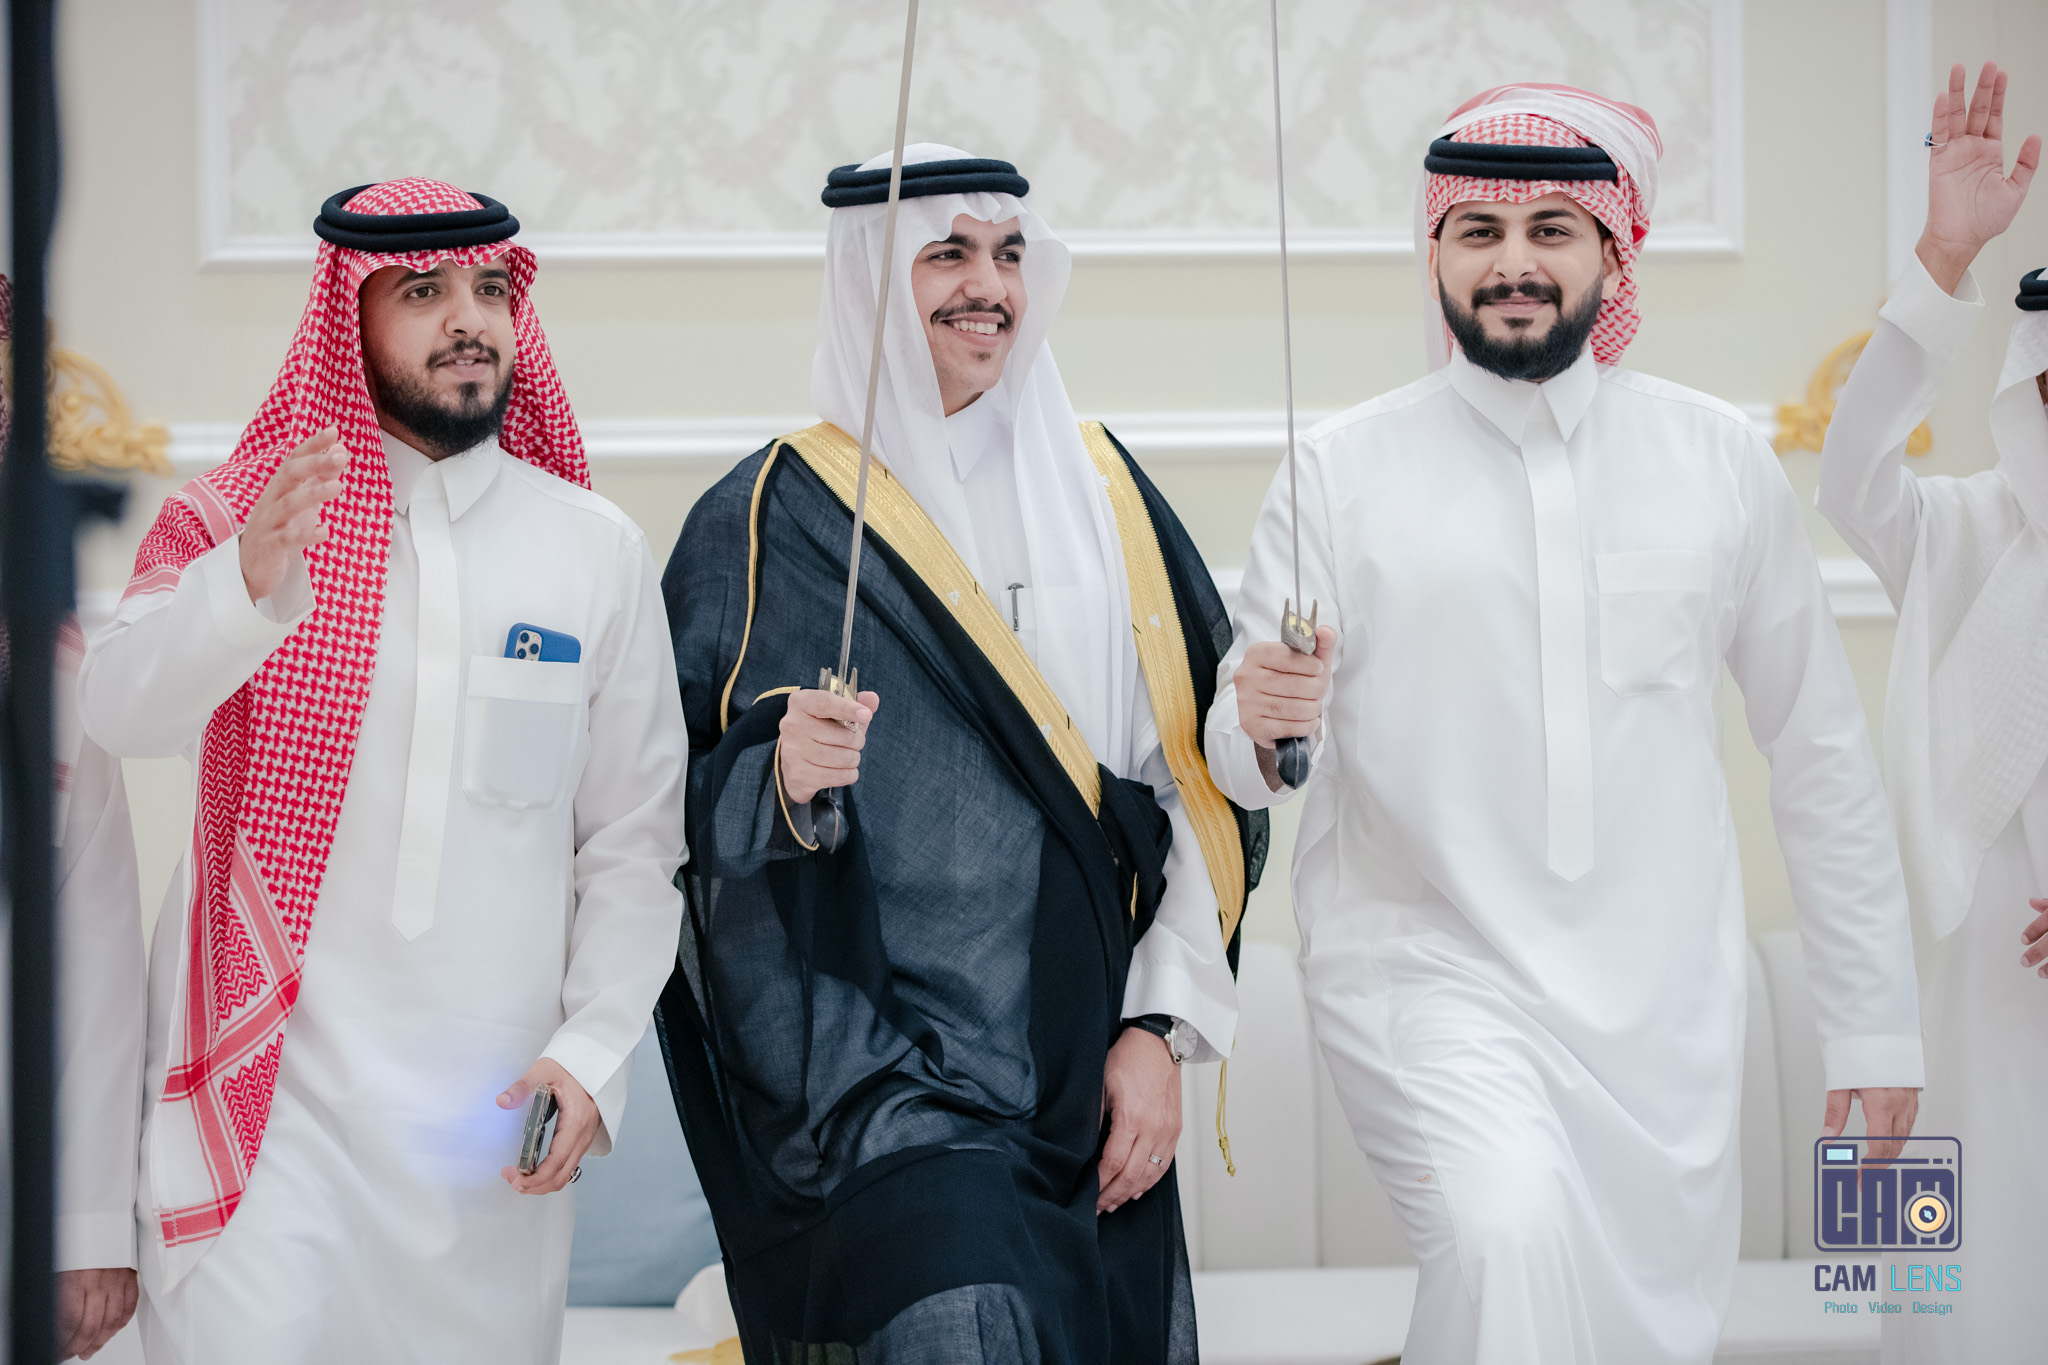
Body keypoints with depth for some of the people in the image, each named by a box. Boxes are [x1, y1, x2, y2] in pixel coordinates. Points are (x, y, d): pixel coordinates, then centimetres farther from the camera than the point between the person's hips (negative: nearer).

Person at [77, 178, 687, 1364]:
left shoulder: (598, 551, 6)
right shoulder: (233, 522, 2)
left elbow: (637, 843, 7)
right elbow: (122, 710, -17)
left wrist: (595, 1052, -4)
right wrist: (248, 587, -35)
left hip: (494, 1106, 2)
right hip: (268, 1089, -2)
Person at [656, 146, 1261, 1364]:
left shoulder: (1103, 493, 10)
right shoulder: (772, 518, 1)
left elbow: (1197, 778, 8)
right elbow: (690, 816, 1)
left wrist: (1161, 1025, 0)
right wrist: (784, 783, -20)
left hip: (1095, 1077, 4)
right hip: (869, 1059, -4)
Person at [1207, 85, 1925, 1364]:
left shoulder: (1719, 460, 6)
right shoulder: (1344, 469, 0)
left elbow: (1821, 746, 12)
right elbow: (1248, 759, -1)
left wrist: (1875, 1016, 12)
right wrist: (1259, 727, -25)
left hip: (1663, 1006, 3)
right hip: (1430, 978, -3)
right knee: (1512, 1233, -29)